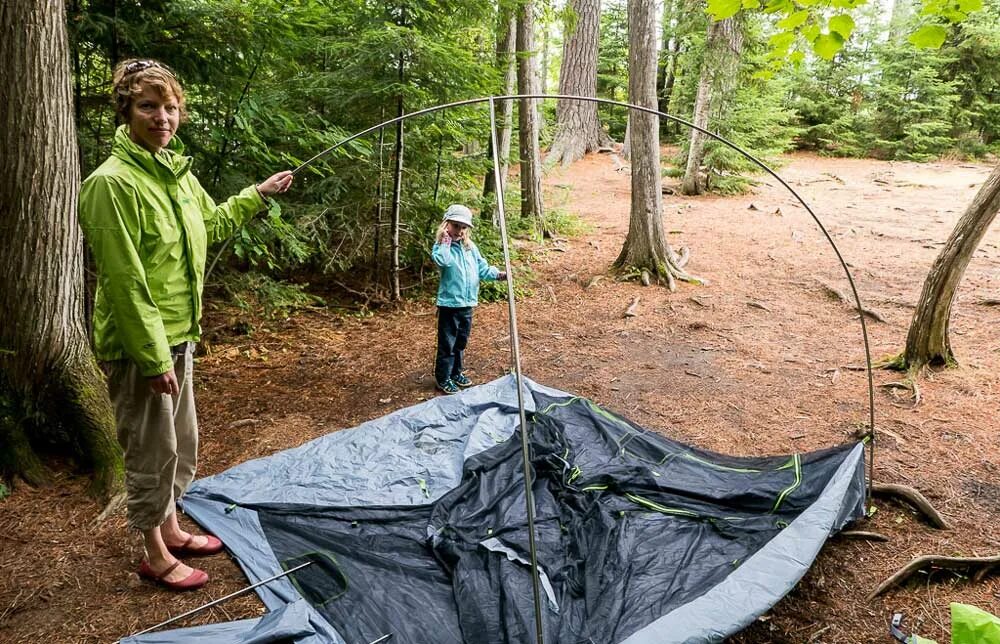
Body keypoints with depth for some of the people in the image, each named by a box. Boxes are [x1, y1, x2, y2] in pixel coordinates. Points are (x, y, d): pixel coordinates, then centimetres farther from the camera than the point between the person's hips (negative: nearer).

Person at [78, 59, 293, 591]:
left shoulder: (177, 172, 7)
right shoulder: (113, 182, -21)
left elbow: (213, 223, 26)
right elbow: (123, 281, -23)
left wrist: (258, 194, 27)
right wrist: (152, 357, -22)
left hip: (177, 336, 9)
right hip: (138, 346, -9)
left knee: (182, 444, 21)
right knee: (152, 451, 6)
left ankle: (170, 529, 41)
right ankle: (156, 556, 25)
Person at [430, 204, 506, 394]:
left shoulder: (470, 247, 9)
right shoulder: (442, 245, -8)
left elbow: (482, 268, 8)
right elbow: (442, 260, -30)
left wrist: (498, 274, -8)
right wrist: (446, 241, -22)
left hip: (467, 303, 6)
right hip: (449, 303, -6)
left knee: (461, 342, 19)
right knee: (447, 343, 0)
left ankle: (456, 372, 34)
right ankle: (443, 378, 12)